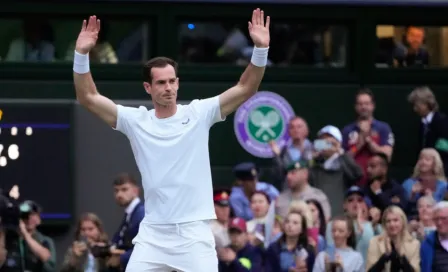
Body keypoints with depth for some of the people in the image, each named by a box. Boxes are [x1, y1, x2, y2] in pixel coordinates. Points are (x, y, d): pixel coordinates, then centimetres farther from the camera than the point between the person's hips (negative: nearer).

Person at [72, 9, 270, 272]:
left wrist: (261, 49, -16)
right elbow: (88, 97, 0)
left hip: (194, 234, -1)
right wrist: (82, 54, -13)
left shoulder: (199, 114, 2)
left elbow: (246, 88, -3)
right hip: (152, 235, 1)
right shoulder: (136, 121, 4)